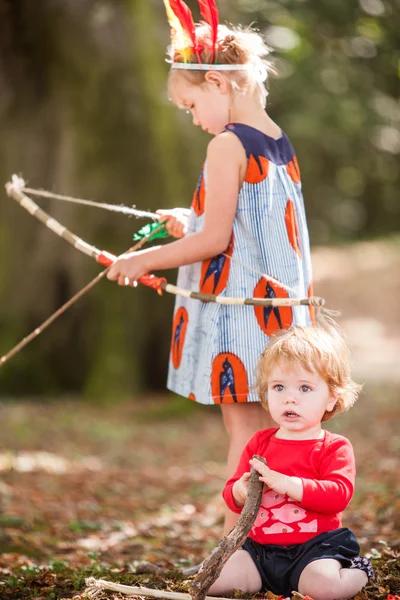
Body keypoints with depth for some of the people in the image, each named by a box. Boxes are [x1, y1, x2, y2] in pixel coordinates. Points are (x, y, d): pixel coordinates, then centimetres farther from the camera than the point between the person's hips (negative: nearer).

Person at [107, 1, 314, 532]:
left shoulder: (229, 144, -13)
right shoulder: (281, 143, 12)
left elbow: (216, 239, -17)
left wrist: (142, 260, -7)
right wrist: (191, 225, 26)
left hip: (238, 308, -8)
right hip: (279, 309, 8)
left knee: (244, 433, -5)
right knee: (269, 433, 11)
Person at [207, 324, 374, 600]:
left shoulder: (334, 447, -5)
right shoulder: (260, 443, 10)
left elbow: (339, 495, -21)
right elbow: (231, 492, 12)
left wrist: (285, 483, -29)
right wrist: (240, 492, -15)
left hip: (315, 546, -4)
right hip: (260, 549, 4)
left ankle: (358, 572, 4)